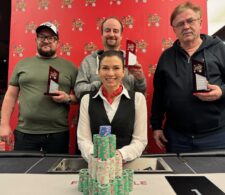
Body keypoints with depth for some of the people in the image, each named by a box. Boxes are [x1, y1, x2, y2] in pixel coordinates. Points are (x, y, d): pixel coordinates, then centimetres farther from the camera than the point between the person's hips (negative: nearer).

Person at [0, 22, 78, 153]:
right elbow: (11, 95, 8)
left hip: (58, 133, -1)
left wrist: (68, 98, -15)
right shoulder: (22, 64, 9)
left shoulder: (69, 66, 4)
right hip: (25, 133, 1)